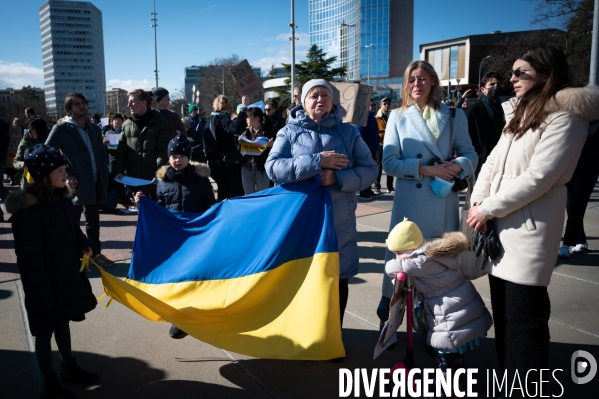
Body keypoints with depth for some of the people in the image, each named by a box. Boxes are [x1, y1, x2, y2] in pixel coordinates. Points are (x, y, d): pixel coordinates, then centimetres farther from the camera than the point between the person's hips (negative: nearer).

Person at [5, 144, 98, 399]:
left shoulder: (61, 199, 1)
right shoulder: (27, 211, -25)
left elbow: (73, 230, 16)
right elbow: (30, 258, -24)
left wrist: (84, 245, -4)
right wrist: (41, 294, -22)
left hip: (68, 276, 8)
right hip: (45, 283, -8)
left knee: (63, 321, 23)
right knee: (46, 330, 9)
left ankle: (69, 368, 42)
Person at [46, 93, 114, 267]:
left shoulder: (95, 128, 10)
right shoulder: (61, 129, -8)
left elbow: (102, 154, 15)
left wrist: (104, 177, 4)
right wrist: (66, 175, -16)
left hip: (94, 183, 6)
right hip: (75, 183, -5)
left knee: (93, 221, 16)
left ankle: (96, 253, 28)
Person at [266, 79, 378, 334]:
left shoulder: (348, 132, 6)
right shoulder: (289, 132, 2)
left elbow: (369, 170, 0)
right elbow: (273, 168, -12)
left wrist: (338, 177, -18)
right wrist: (317, 162, -20)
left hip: (339, 220, 1)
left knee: (337, 279, 10)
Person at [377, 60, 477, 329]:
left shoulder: (454, 115, 8)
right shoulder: (398, 117, 5)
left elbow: (470, 155, 6)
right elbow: (389, 162, -3)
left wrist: (457, 166, -17)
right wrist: (425, 169, -15)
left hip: (445, 201, 2)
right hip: (409, 201, -1)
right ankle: (388, 310, 18)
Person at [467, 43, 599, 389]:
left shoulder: (566, 118, -10)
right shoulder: (519, 113, 17)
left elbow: (537, 179, -18)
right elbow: (493, 162, 12)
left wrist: (488, 209, -13)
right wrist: (478, 203, -2)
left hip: (528, 229, -8)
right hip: (501, 225, 8)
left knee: (523, 313, -2)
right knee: (503, 309, 16)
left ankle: (526, 387, 13)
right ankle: (509, 380, 32)